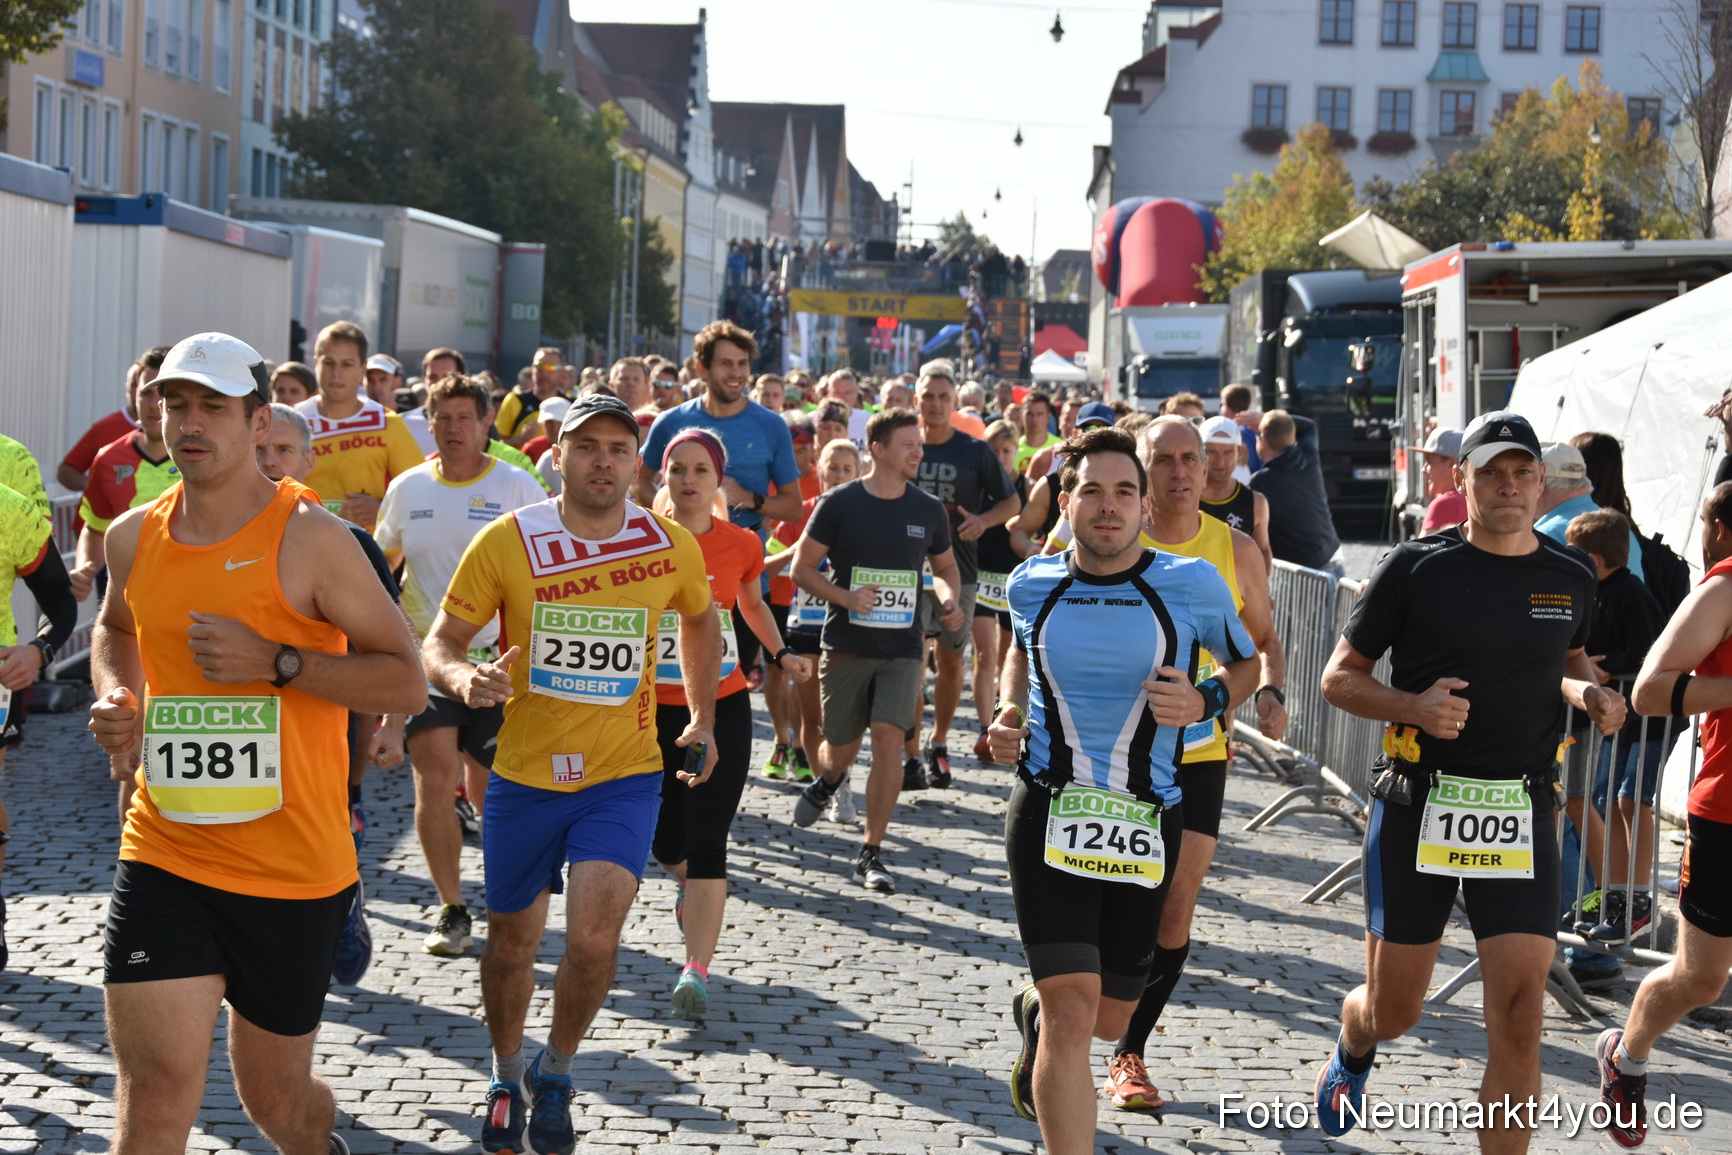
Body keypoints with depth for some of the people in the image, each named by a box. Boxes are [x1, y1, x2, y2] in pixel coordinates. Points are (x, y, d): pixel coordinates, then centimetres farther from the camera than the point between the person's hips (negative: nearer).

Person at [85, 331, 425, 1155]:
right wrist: (117, 696, 7)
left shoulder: (310, 538, -10)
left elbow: (406, 683, -11)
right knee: (155, 1087, -12)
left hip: (292, 867, -2)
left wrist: (276, 661, -21)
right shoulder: (134, 537, 5)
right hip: (164, 858, 3)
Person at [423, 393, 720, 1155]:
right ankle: (507, 1078, 40)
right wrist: (464, 679, -29)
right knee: (511, 942, 13)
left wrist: (702, 720, 15)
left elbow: (699, 619, 19)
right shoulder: (507, 541, -9)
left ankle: (556, 1073, 11)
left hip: (624, 777, 0)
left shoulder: (670, 546, -3)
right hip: (524, 776, 0)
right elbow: (440, 643, -6)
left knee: (594, 937, -16)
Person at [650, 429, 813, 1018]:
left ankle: (696, 970, -10)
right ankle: (692, 888, 48)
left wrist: (781, 653, 10)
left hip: (722, 709, -1)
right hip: (655, 709, 1)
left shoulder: (741, 544, -1)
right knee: (666, 843, 12)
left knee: (706, 845, -9)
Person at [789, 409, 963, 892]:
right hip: (846, 647, -1)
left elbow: (945, 567, 19)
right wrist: (845, 597, -19)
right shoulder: (840, 503, -6)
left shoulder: (929, 510, 4)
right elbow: (802, 568, -3)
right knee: (840, 747, 9)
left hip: (902, 650, 1)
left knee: (888, 740, -14)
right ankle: (825, 784, 48)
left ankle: (871, 854, -4)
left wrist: (951, 599, -3)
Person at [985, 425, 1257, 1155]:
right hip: (1049, 813, -1)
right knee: (1073, 1013, -15)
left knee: (1107, 1020, 17)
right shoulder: (1032, 584, 1)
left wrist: (1205, 703, -11)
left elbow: (1248, 663, 10)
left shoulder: (1192, 585, -6)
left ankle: (1034, 1012, 53)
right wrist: (1008, 712, 5)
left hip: (1147, 822, 1)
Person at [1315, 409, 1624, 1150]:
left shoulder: (1570, 576, 7)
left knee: (1519, 1016, -9)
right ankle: (1352, 1056, 46)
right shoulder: (1415, 567, -4)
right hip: (1417, 808, -2)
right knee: (1392, 1011, 9)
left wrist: (1585, 692, 4)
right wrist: (1414, 706, -18)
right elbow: (1339, 676, 0)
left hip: (1521, 815, 2)